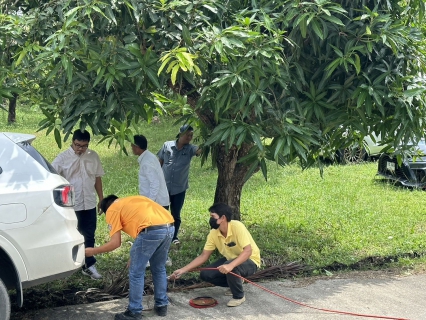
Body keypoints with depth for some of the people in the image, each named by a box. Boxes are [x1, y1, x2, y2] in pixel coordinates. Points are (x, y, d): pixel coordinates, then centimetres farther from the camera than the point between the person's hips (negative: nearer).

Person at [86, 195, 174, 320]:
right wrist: (136, 257, 37)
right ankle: (161, 305, 36)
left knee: (136, 273, 10)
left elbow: (115, 243, 6)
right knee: (159, 269, 26)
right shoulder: (133, 200, 35)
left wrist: (93, 251, 20)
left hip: (152, 230, -7)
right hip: (169, 227, 7)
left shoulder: (112, 210, 14)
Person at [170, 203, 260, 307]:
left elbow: (248, 251, -37)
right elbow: (203, 256, -5)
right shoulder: (213, 233, -11)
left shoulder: (237, 227, -30)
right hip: (230, 260, 7)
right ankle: (236, 282, 12)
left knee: (230, 268, -37)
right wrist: (183, 270, -11)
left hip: (250, 261, -7)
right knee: (205, 274, -9)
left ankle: (239, 296, -10)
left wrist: (231, 265, -51)